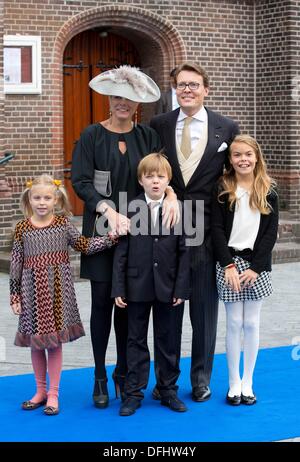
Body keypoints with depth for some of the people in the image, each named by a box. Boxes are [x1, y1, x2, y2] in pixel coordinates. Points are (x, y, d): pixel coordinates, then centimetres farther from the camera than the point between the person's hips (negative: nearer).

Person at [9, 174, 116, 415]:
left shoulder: (63, 223, 0)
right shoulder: (22, 228, -1)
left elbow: (84, 245, 0)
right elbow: (16, 263, 3)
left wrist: (112, 236, -9)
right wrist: (14, 295, 2)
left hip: (58, 289, -1)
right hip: (33, 290, 1)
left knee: (55, 340, 3)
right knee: (35, 341, 10)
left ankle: (53, 394, 14)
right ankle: (40, 391, 26)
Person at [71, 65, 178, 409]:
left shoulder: (148, 136, 7)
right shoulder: (92, 135, -1)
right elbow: (80, 181, -9)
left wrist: (171, 194, -21)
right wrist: (108, 209, -21)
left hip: (137, 229, 2)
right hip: (101, 230, -2)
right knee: (102, 301, 2)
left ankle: (124, 372, 20)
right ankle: (100, 377, 13)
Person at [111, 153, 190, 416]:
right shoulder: (130, 209, -3)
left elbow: (184, 252, -1)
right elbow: (121, 252, -2)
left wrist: (181, 288, -6)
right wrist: (118, 288, -6)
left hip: (167, 287, 0)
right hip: (137, 287, 0)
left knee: (166, 340, 11)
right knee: (137, 340, 8)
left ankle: (169, 390, 23)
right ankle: (134, 393, 17)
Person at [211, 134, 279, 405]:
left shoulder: (268, 191, 3)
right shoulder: (222, 190, 0)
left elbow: (271, 232, 0)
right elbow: (217, 230, -4)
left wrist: (256, 267, -9)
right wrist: (228, 265, -12)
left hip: (257, 265, 1)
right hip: (229, 263, -1)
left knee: (251, 323, 5)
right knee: (234, 323, 2)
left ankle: (247, 383, 14)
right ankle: (234, 383, 10)